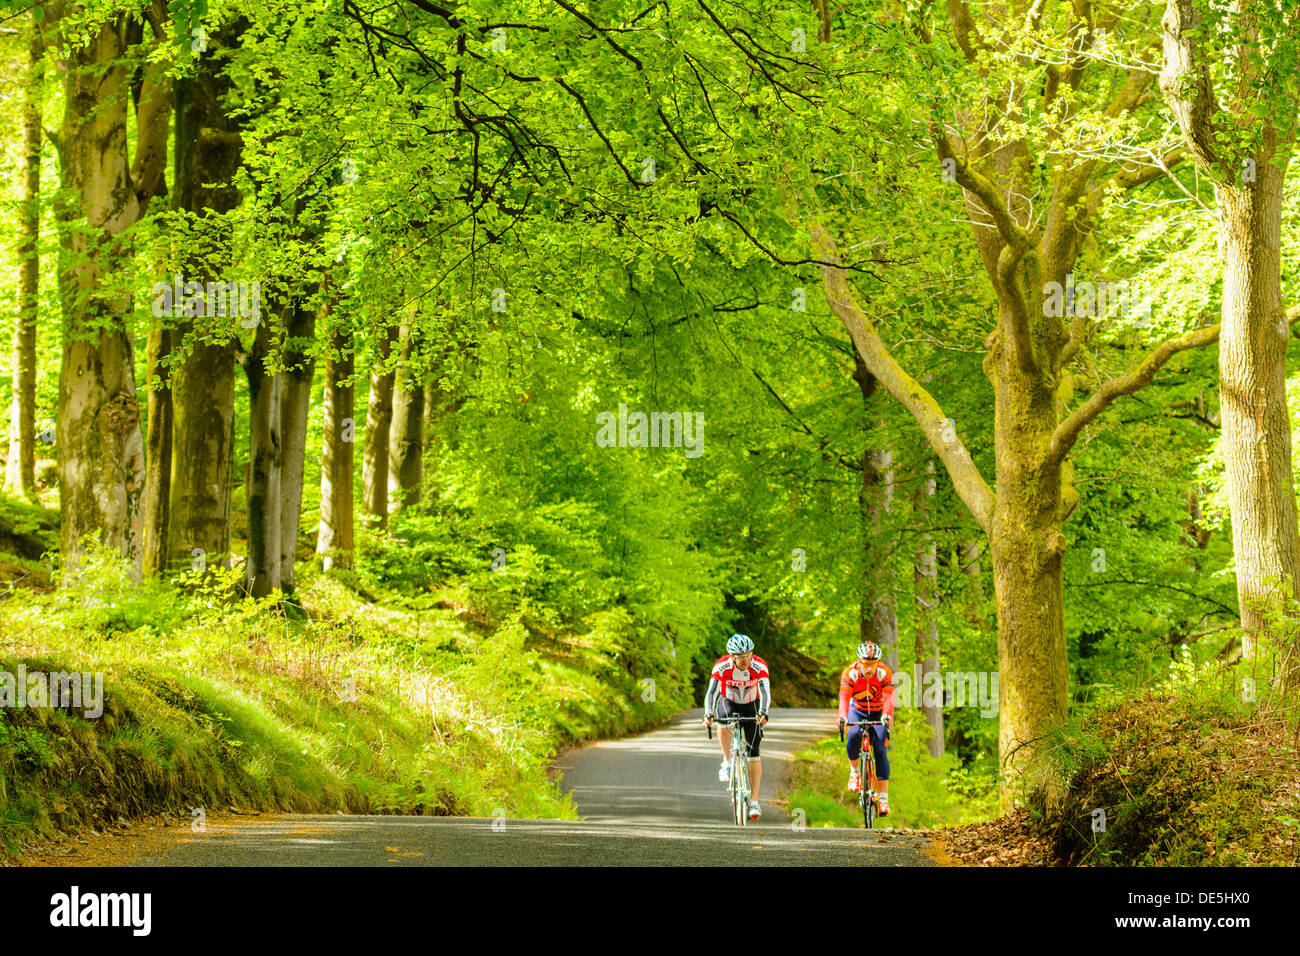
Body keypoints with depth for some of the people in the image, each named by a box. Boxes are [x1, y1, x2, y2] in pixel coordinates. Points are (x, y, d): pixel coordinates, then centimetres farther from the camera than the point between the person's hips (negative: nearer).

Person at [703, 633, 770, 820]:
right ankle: (727, 763, -17)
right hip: (728, 702, 0)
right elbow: (711, 691, -35)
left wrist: (763, 713, -57)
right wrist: (708, 713, -52)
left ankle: (754, 802, -4)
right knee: (724, 721, -37)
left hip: (751, 706, 0)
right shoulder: (722, 666, -28)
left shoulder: (759, 666, -28)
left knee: (753, 752, -9)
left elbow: (765, 692, -39)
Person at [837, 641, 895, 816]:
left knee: (880, 750, -15)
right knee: (854, 736, -31)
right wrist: (843, 716, -55)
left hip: (879, 713, 0)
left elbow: (888, 697, -36)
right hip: (858, 711, 0)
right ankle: (854, 771, -4)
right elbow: (844, 697, -36)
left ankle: (883, 798, -15)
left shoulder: (884, 673, -25)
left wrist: (887, 715, -56)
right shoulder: (850, 673, -24)